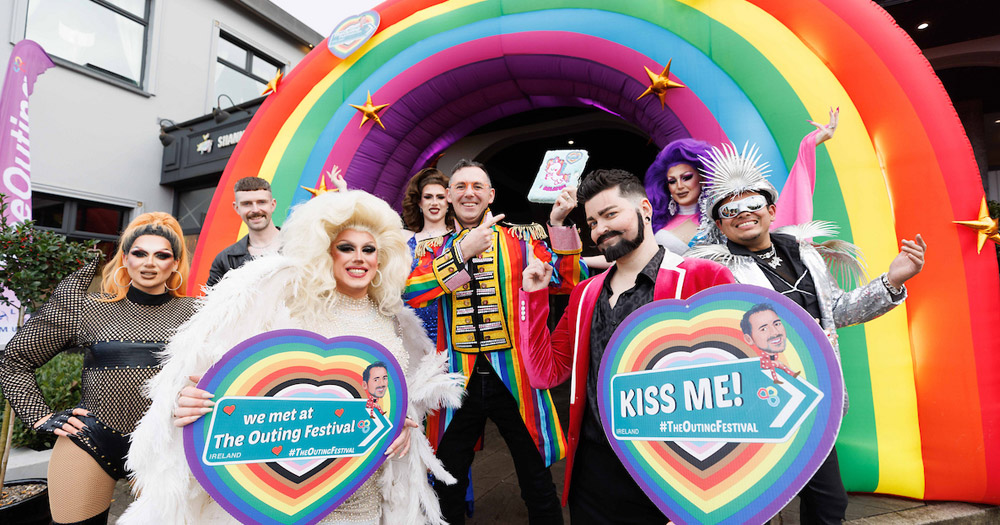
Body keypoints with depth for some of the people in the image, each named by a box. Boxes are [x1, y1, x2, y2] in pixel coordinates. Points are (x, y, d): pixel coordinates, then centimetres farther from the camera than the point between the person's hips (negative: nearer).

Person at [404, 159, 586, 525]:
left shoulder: (520, 239, 3)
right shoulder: (434, 248, 7)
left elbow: (567, 282, -3)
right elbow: (409, 293, -11)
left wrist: (559, 225, -14)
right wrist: (463, 252, -19)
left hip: (514, 378, -1)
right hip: (457, 380, 2)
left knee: (538, 486, 12)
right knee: (448, 488, 16)